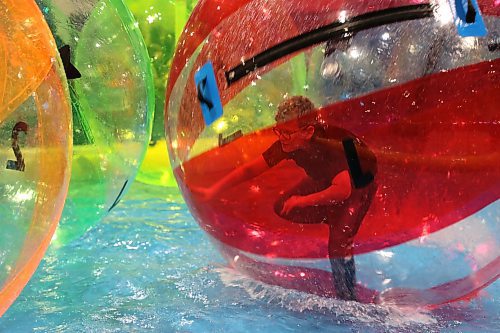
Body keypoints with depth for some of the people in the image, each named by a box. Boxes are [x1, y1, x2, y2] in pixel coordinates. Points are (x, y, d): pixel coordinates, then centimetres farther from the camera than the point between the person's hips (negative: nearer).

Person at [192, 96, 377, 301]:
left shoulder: (331, 146, -41)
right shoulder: (288, 145, -23)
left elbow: (343, 190, -44)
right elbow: (250, 169, -19)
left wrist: (301, 201, -36)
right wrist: (213, 191, -23)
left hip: (359, 183, -7)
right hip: (324, 180, 7)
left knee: (338, 243, -22)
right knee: (282, 208, -3)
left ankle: (347, 302, -3)